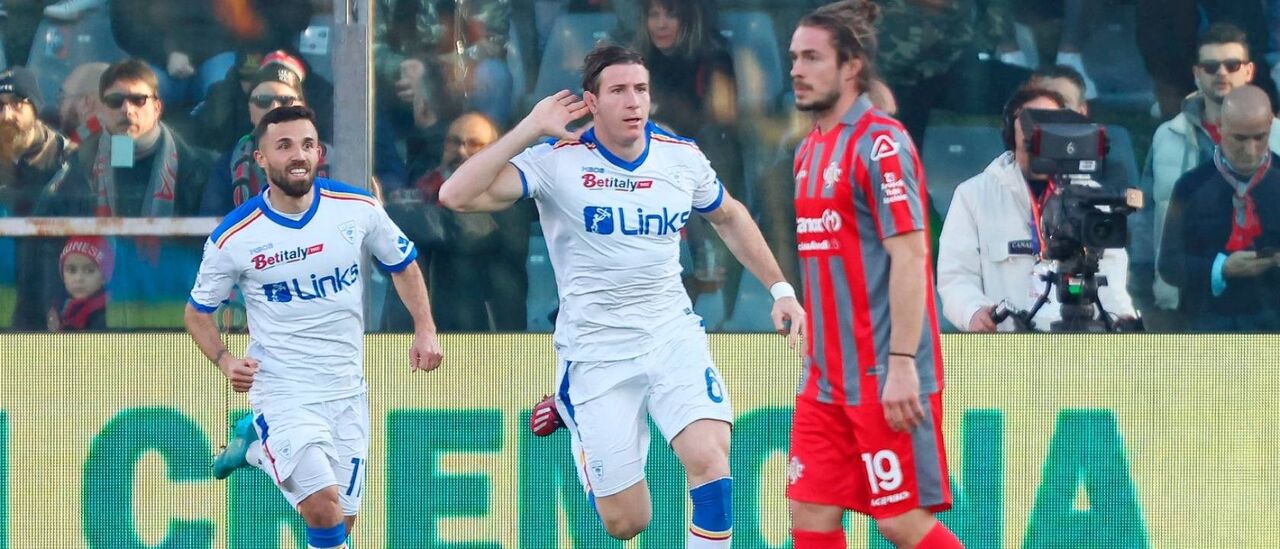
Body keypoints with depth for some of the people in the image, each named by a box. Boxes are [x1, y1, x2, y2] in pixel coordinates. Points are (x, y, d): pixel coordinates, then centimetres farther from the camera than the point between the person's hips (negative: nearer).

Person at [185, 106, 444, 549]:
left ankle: (255, 445, 35)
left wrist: (425, 330, -1)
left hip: (347, 391, 4)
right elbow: (197, 312, 3)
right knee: (324, 509, -24)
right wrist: (225, 361, -14)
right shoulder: (234, 237, -11)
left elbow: (403, 266, 12)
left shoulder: (358, 209, -6)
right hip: (282, 392, -4)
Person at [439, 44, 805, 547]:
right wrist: (530, 129, -21)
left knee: (710, 459, -24)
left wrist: (780, 289, 17)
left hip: (673, 336, 2)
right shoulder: (557, 162, -11)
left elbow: (729, 217, 21)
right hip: (594, 351, -2)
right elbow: (458, 196, -21)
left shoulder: (682, 158, 0)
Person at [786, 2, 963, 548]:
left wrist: (902, 364, -21)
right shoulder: (810, 149, 14)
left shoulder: (881, 143, -12)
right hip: (825, 379, 8)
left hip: (884, 379, -8)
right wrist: (814, 359, 17)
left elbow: (908, 257, -17)